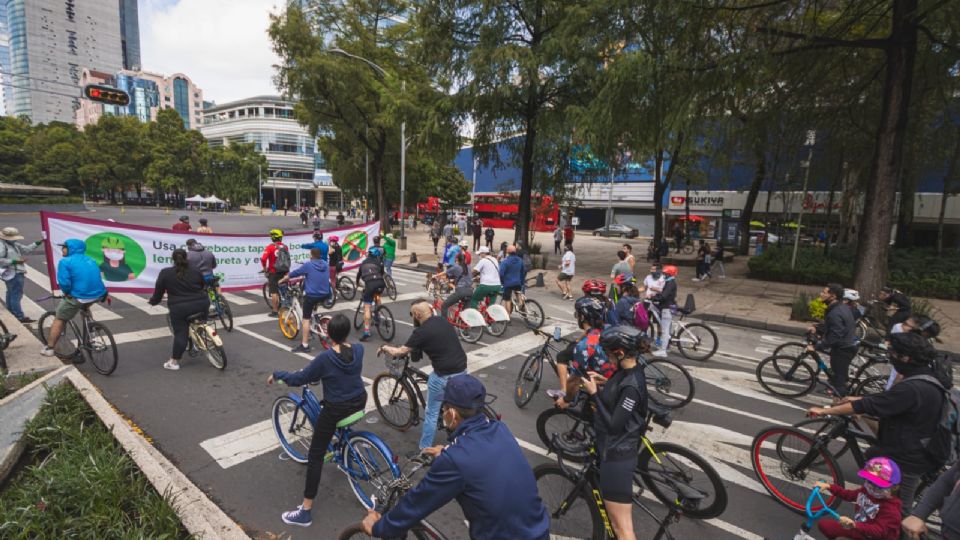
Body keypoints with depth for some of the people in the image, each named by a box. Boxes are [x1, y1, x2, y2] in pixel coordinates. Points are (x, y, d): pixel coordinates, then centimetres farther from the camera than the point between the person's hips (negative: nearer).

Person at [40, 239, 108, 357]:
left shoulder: (65, 262, -6)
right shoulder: (90, 260, 16)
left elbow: (64, 282, -15)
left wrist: (67, 293, 4)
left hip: (79, 296, -6)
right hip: (98, 294, 6)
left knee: (59, 319, 15)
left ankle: (49, 348, 23)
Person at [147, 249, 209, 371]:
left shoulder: (165, 273, 1)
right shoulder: (195, 271, 10)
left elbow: (158, 291, 7)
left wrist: (153, 301, 25)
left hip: (179, 308, -2)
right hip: (201, 304, 2)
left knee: (180, 333, 3)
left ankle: (174, 362, 8)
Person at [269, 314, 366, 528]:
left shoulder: (325, 358, -24)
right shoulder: (358, 349, -10)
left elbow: (299, 379, -13)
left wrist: (276, 375, 3)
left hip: (336, 410, -6)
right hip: (360, 401, 6)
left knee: (315, 456, 7)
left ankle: (305, 511, 12)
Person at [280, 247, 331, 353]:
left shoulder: (308, 265, -8)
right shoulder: (326, 265, 8)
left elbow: (293, 273, 2)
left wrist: (282, 280, 21)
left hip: (311, 295, -5)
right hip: (325, 295, 6)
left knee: (306, 320, 0)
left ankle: (304, 345, 0)